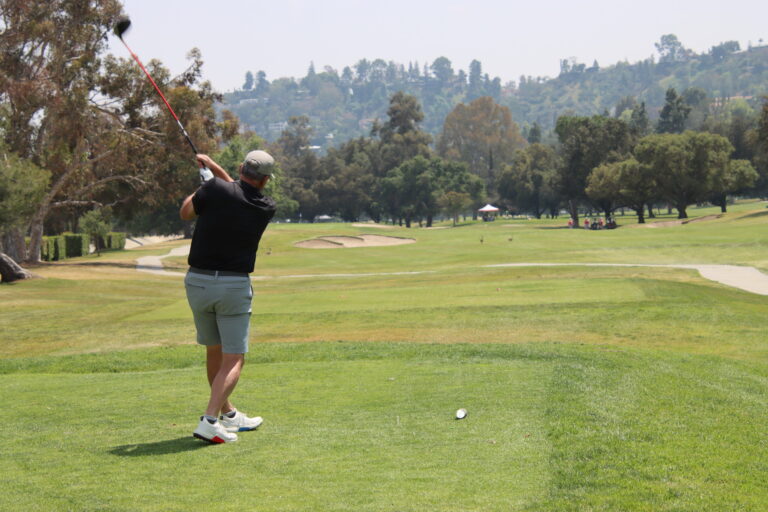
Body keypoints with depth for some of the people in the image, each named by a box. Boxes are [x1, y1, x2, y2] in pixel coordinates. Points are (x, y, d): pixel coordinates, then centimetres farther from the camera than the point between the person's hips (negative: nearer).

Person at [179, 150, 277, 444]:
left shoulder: (215, 189, -8)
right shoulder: (266, 209, 0)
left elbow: (185, 213, 9)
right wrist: (214, 166, 24)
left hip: (198, 282, 2)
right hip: (235, 286, -2)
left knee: (214, 351, 18)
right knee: (233, 360, 0)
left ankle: (228, 415, 32)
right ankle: (209, 421, -18)